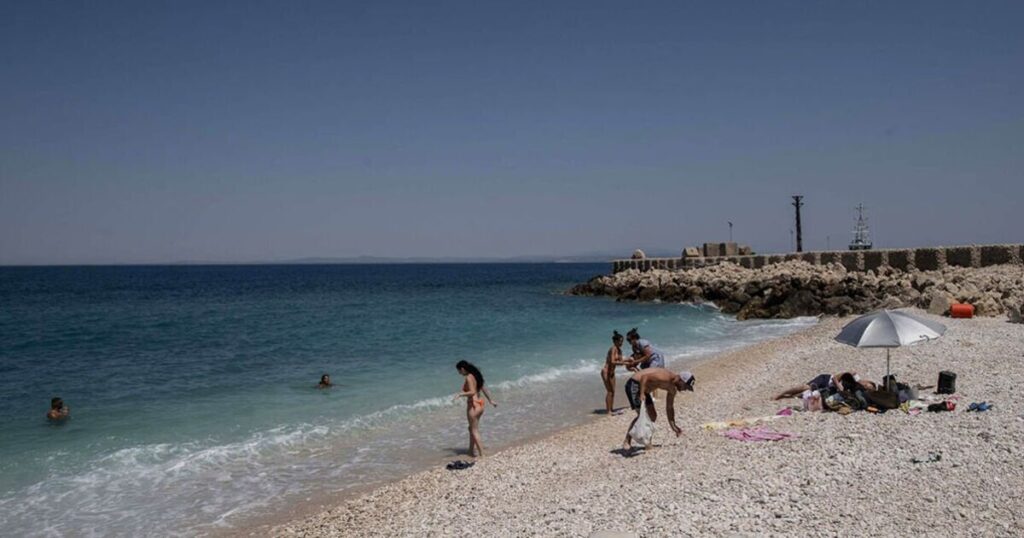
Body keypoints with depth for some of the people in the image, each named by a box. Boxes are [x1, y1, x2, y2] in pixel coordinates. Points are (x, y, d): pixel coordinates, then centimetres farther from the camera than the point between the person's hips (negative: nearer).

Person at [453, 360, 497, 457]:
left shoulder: (469, 378, -16)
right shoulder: (475, 376, 11)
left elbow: (472, 392, -28)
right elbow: (484, 389, 19)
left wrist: (460, 394, -31)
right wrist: (490, 400, 28)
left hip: (473, 405, -9)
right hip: (480, 404, 9)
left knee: (475, 431, -1)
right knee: (472, 428, 22)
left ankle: (482, 455, -1)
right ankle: (472, 450, 33)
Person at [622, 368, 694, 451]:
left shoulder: (673, 388, 4)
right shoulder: (665, 377, -26)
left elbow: (669, 407, 14)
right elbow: (644, 376, -32)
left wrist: (673, 426, 15)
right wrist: (642, 394, -40)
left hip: (643, 389, 10)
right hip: (634, 384, -10)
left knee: (653, 416, 8)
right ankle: (626, 442, -15)